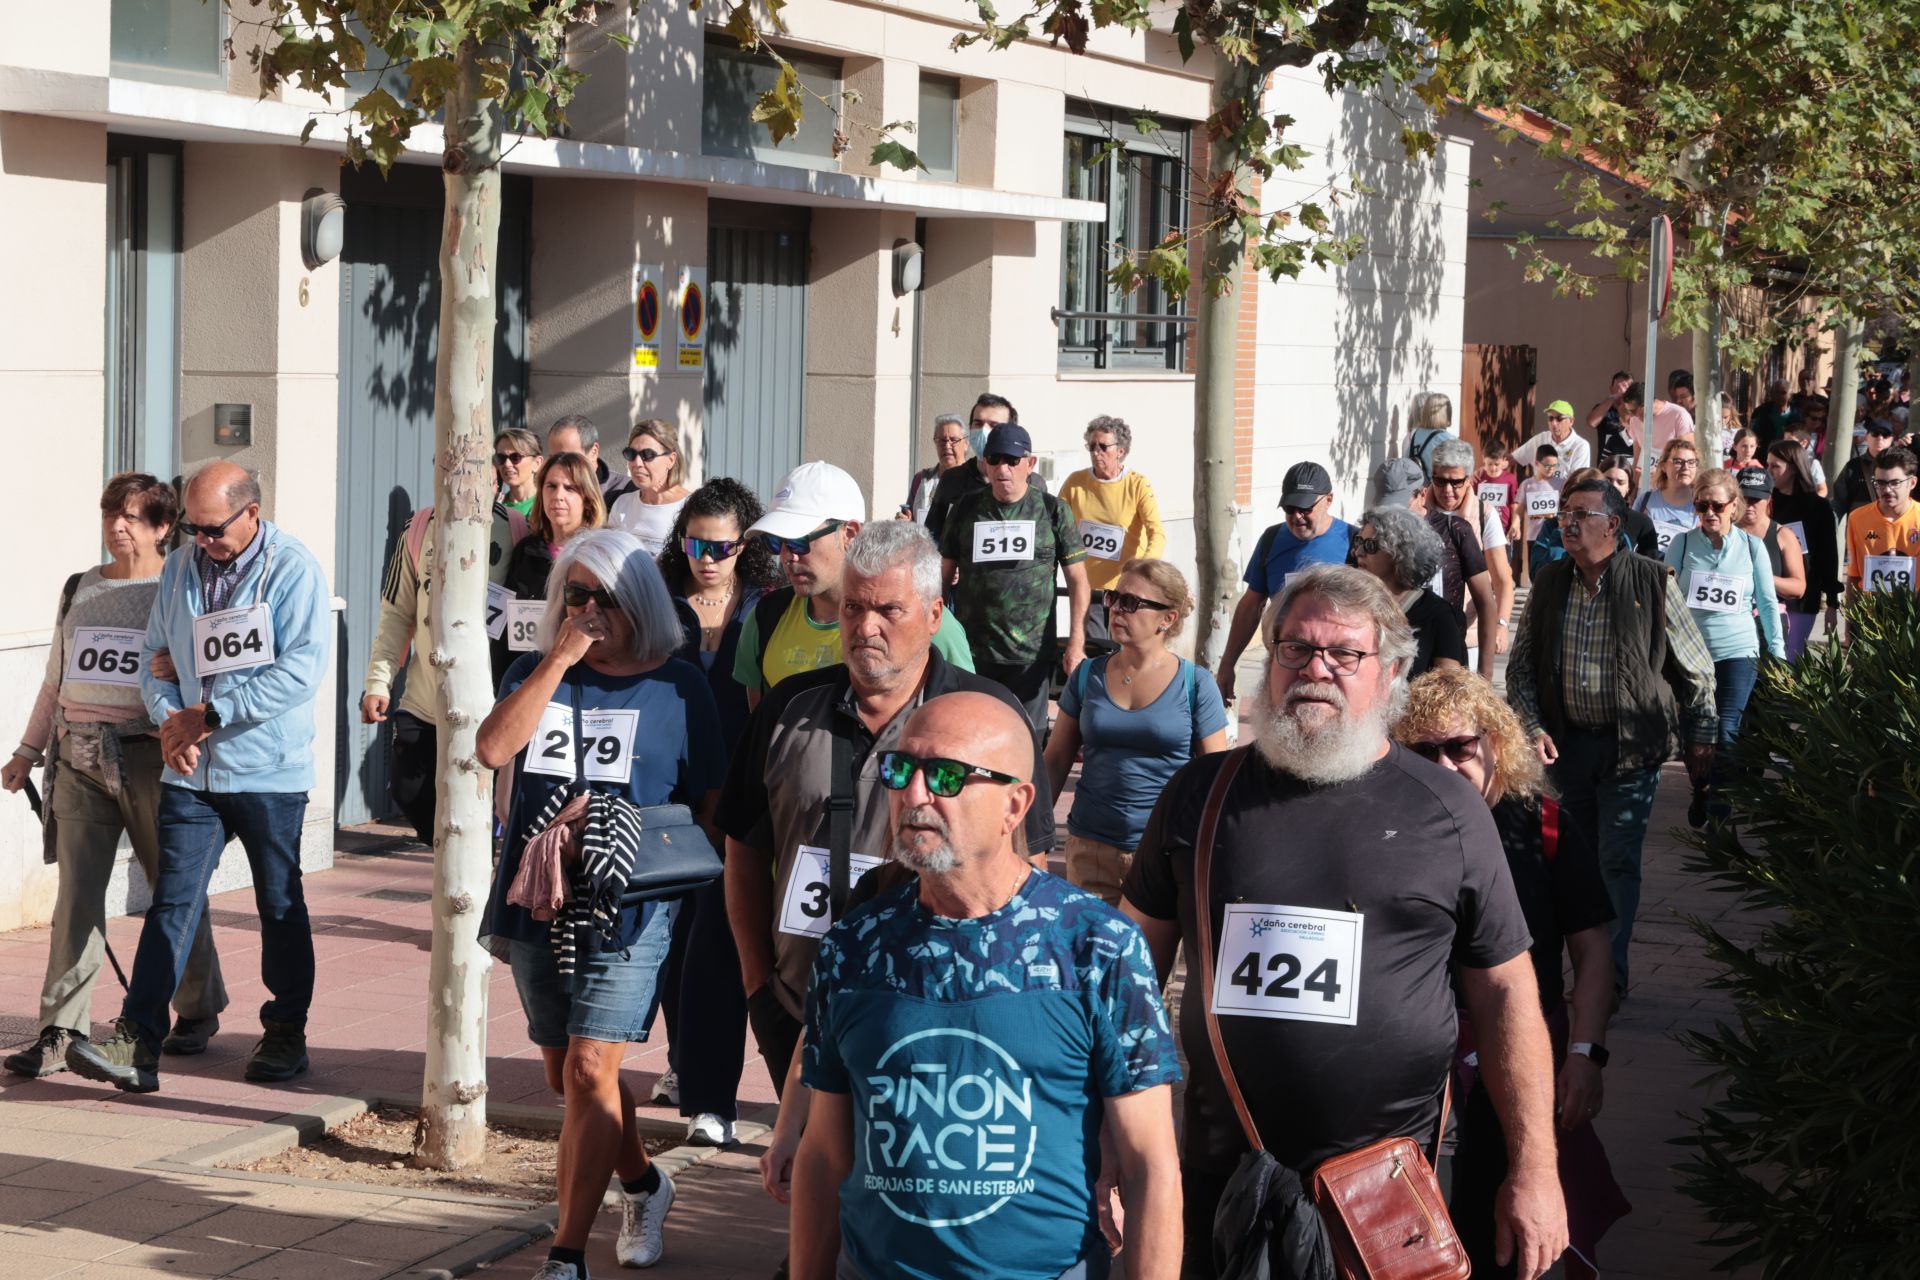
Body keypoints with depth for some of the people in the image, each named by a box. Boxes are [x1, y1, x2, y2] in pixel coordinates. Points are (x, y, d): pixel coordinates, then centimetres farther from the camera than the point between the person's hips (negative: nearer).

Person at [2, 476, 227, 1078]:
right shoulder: (79, 590, 14)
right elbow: (55, 680, 22)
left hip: (148, 756, -3)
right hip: (78, 757, 3)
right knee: (76, 894, -3)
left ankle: (198, 1011, 26)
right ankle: (61, 1032, -3)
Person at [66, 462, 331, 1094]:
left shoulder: (294, 570, -10)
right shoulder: (180, 568, 8)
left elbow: (301, 669, -18)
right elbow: (156, 656, 14)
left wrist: (208, 717, -18)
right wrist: (169, 722, -6)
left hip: (268, 772, -4)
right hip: (190, 772, 4)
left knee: (280, 905, 9)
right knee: (173, 900, -4)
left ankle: (286, 1035, 23)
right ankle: (137, 1043, -8)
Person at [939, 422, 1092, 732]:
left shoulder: (1053, 512, 2)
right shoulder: (966, 510, 7)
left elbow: (1077, 581, 3)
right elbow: (944, 575, 13)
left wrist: (1076, 644, -5)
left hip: (1031, 656, -2)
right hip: (971, 651, 2)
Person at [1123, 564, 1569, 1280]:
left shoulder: (1449, 812, 1)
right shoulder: (1201, 793, 5)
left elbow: (1505, 992, 2)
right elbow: (1139, 957, 10)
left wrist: (1534, 1168, -2)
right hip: (1221, 1174, 1)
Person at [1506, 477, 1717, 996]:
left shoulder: (1652, 581, -8)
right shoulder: (1549, 583, 3)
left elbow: (1696, 668, 1)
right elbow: (1520, 666, 10)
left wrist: (1701, 738, 3)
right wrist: (1533, 728, -3)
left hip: (1631, 745, -4)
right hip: (1566, 742, 4)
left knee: (1618, 862, -7)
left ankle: (1610, 970, -2)